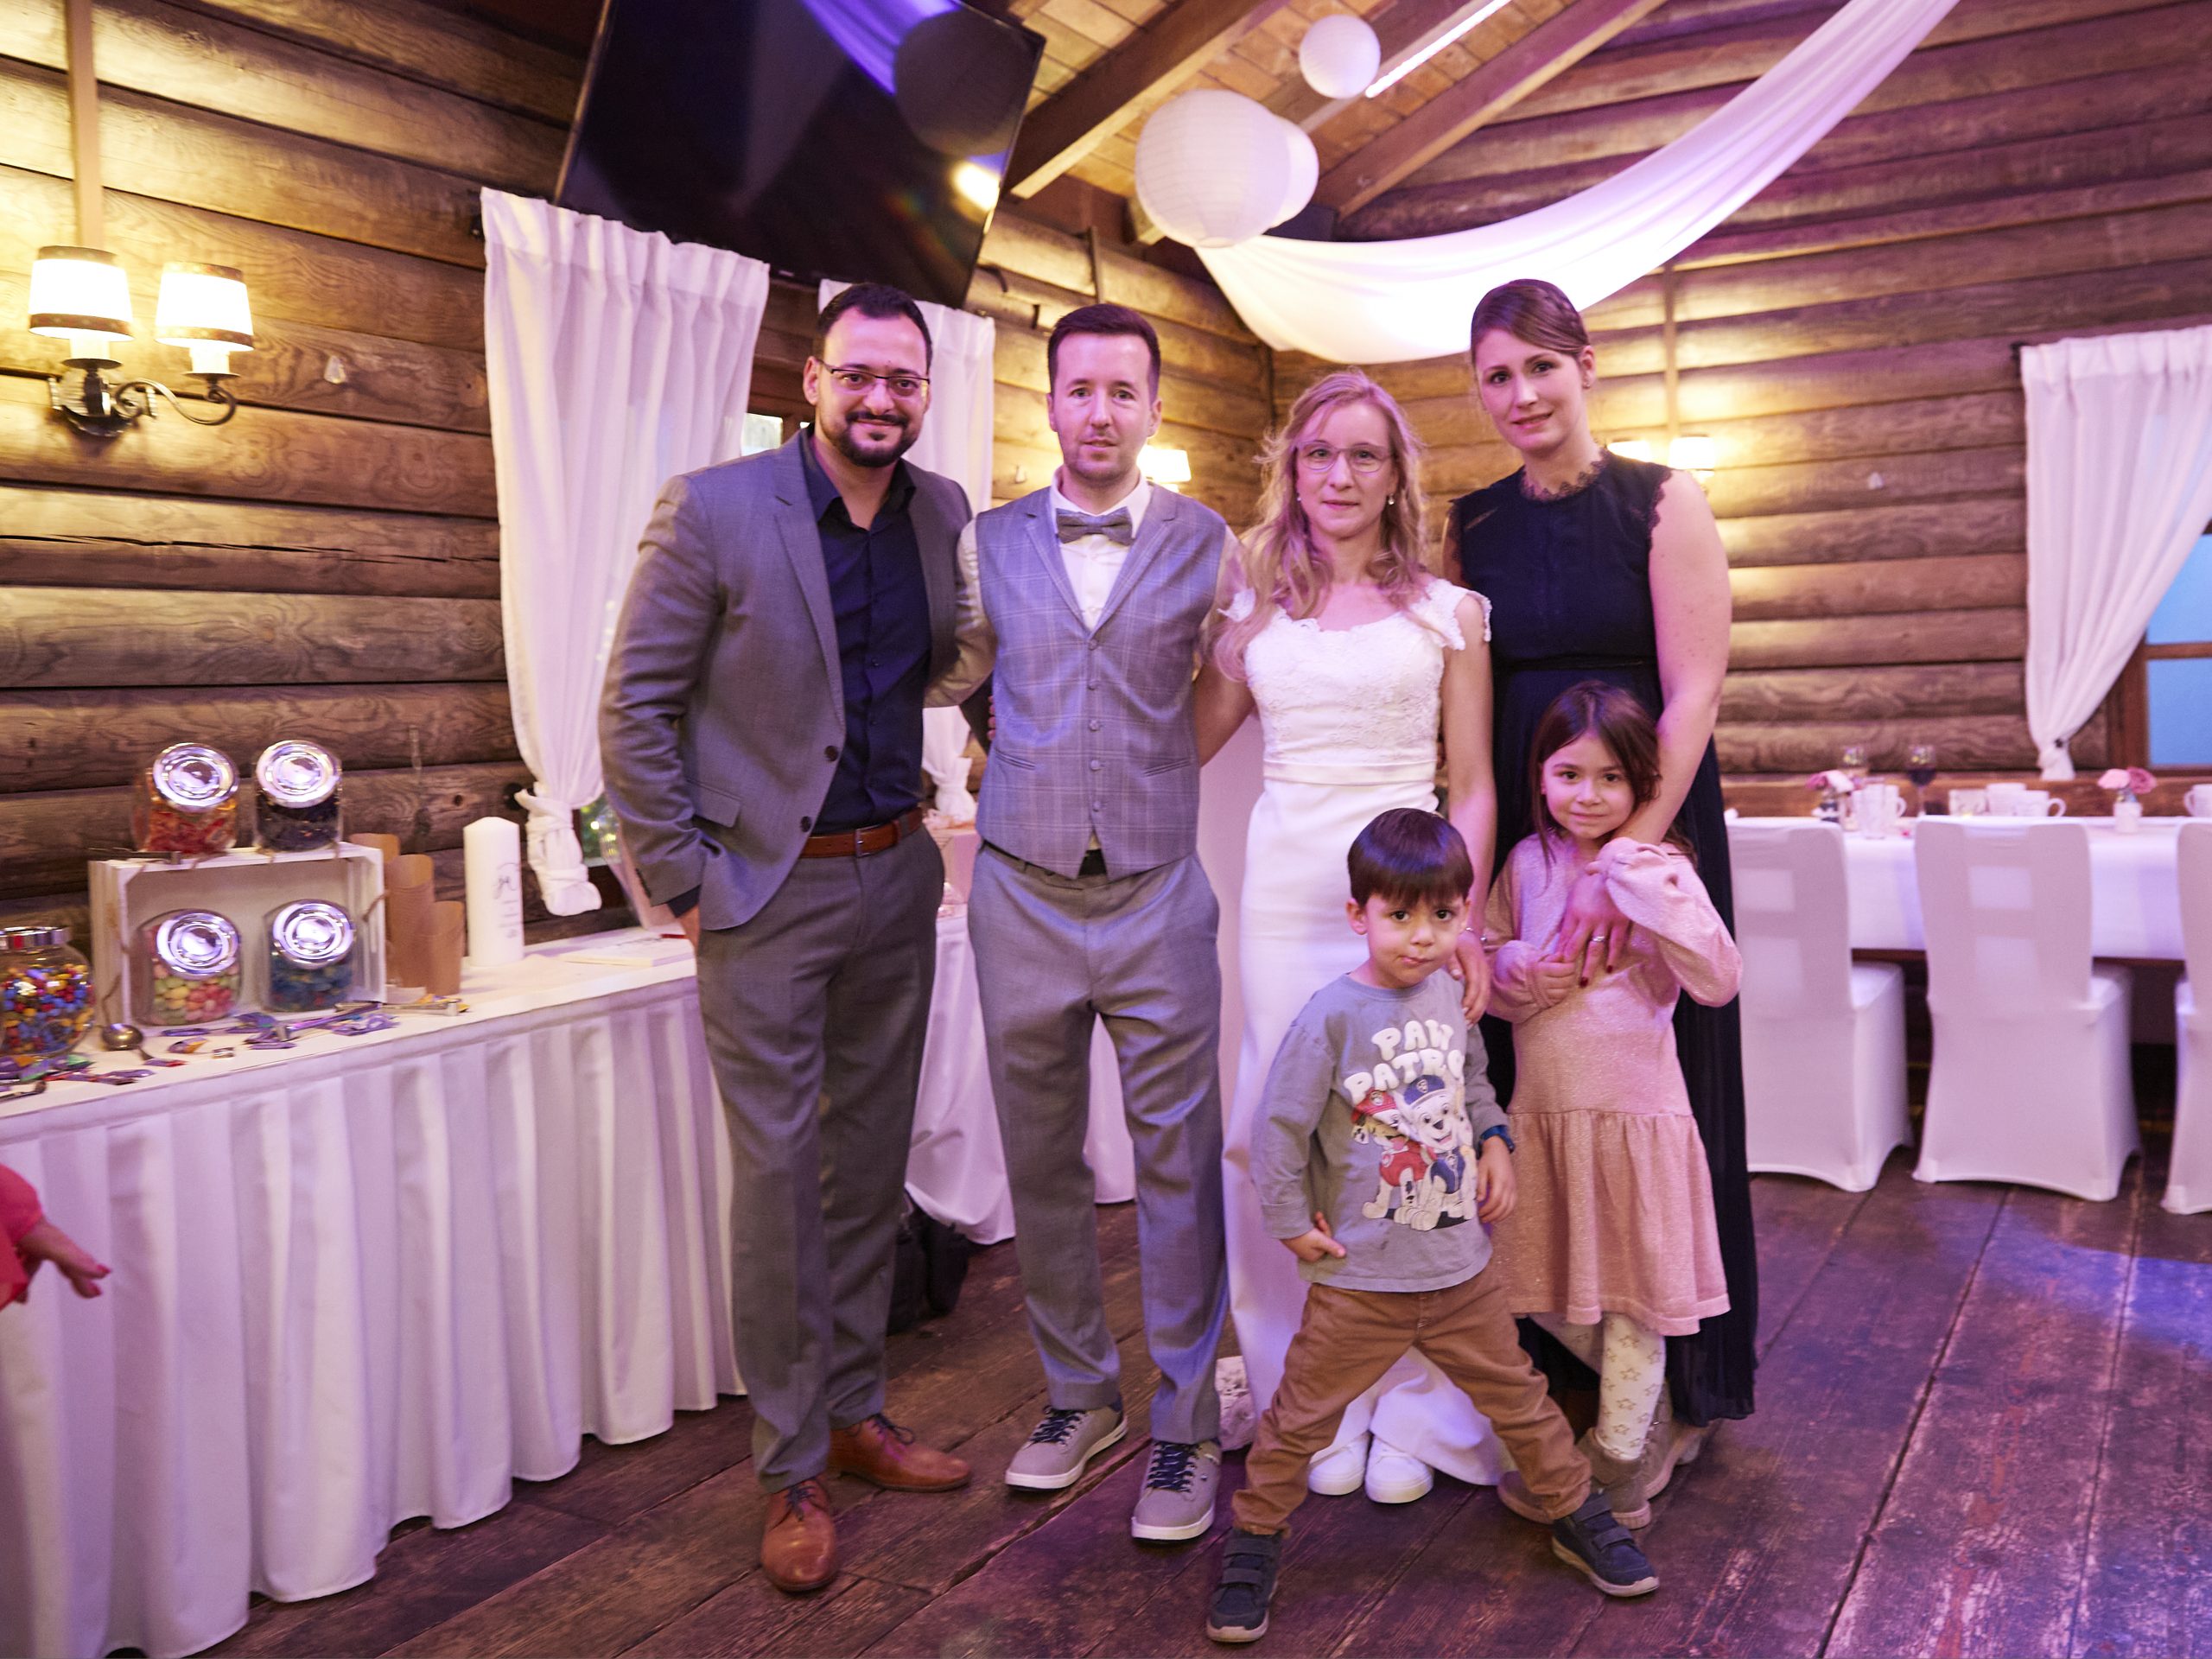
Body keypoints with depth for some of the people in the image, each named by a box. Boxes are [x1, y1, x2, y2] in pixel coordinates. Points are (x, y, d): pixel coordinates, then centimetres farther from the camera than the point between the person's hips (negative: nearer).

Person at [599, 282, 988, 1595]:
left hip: (897, 879, 5)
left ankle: (857, 1412, 31)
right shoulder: (714, 510, -11)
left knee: (873, 1156, 14)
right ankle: (792, 1470, 17)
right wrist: (682, 880, -9)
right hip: (772, 890, -5)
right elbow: (636, 707, -8)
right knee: (779, 1171, 1)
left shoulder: (944, 512, 4)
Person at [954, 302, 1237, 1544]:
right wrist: (1032, 774, 10)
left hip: (1156, 895, -2)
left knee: (1178, 1162, 2)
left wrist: (1145, 778, 6)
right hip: (1022, 893, 2)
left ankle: (1187, 1426, 17)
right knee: (1041, 1160, 11)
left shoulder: (1205, 543, 1)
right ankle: (1079, 1395, 29)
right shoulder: (991, 543, 6)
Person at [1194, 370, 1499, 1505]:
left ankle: (1412, 1411, 17)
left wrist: (1463, 919, -8)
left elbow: (1472, 786, 3)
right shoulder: (1254, 609, 11)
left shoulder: (1449, 613, 7)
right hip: (1286, 890, 2)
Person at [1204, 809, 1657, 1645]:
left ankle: (1576, 1516, 39)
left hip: (1462, 1265, 5)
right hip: (1359, 1274, -5)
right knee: (1303, 1414, 6)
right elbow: (1279, 1125, -13)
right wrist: (1292, 1222, -8)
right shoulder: (1333, 1015, -18)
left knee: (1516, 1393, 19)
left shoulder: (1450, 997, 0)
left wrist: (1495, 1144, 3)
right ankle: (1254, 1541, 25)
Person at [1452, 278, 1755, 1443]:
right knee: (1525, 1094, 7)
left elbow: (1693, 693, -11)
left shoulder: (1663, 504, -4)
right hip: (1515, 834, 3)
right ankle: (1549, 1364, 24)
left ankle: (1673, 1387, 23)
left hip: (1650, 829, -3)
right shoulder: (1471, 526, 7)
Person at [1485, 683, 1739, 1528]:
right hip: (1542, 1109, 5)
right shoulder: (1528, 863, 4)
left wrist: (1648, 889, -26)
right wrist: (1517, 975, -8)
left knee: (1633, 1290, 6)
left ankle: (1618, 1465, 25)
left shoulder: (1660, 870, -10)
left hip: (1633, 1108, -5)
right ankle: (1650, 1413, 39)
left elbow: (1719, 982, -20)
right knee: (1544, 1294, 16)